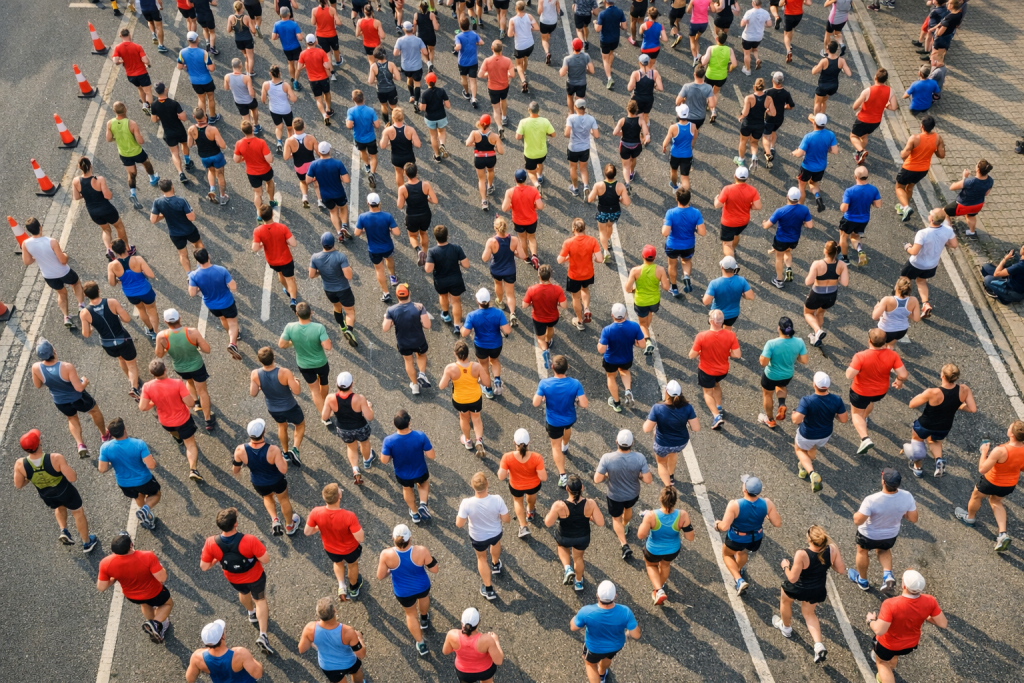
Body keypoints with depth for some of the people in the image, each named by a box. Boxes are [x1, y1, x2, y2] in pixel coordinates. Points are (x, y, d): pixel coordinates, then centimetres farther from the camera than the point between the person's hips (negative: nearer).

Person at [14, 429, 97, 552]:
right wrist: (71, 470, -9)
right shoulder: (55, 458, -38)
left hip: (46, 495, 3)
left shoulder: (20, 465, -29)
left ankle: (63, 531, 22)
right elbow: (73, 478, -32)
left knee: (59, 507, 38)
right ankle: (87, 543, 38)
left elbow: (18, 485, -12)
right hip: (64, 491, -3)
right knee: (78, 512, 24)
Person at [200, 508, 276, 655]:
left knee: (244, 593, 37)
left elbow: (204, 567, -18)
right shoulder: (249, 540, -41)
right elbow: (265, 560, -29)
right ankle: (263, 636, 20)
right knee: (260, 600, 27)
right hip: (255, 577, -3)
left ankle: (252, 614, 66)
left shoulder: (211, 544, -33)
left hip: (234, 579, 3)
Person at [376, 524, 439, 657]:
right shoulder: (421, 551, -33)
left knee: (410, 613, 29)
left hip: (403, 592, -1)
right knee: (423, 596, 37)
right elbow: (435, 570, -19)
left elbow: (380, 577, -18)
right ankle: (424, 619, 65)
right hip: (422, 586, 1)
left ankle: (421, 645, 39)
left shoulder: (386, 555, -32)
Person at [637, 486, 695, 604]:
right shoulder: (683, 515, -31)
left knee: (651, 564, 34)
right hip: (673, 550, 2)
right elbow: (690, 538, -21)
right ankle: (660, 586, 61)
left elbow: (641, 536, -24)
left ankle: (659, 591, 17)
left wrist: (644, 520, -9)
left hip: (654, 551, -2)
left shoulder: (651, 516, -35)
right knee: (665, 564, 37)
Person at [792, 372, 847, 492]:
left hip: (807, 435, -4)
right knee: (812, 448, 37)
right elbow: (844, 419, -15)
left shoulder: (807, 401, -36)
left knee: (800, 449, 30)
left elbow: (796, 420, -40)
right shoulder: (836, 400, -26)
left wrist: (794, 412, -17)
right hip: (825, 435, 4)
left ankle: (812, 473, 8)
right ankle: (804, 470, 59)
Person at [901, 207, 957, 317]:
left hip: (916, 264, -5)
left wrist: (907, 248, -11)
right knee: (921, 280, 30)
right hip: (932, 265, 5)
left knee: (904, 280, 24)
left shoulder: (923, 233, -37)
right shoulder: (947, 230, -22)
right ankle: (925, 304, 18)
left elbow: (914, 252, -32)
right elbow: (954, 245, -7)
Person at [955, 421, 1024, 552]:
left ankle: (969, 518, 52)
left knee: (976, 496, 25)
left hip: (992, 482, -6)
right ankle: (1003, 534, 19)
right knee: (996, 501, 31)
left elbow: (982, 469, -30)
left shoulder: (1000, 451, -38)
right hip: (1010, 485, 6)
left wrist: (984, 452, -18)